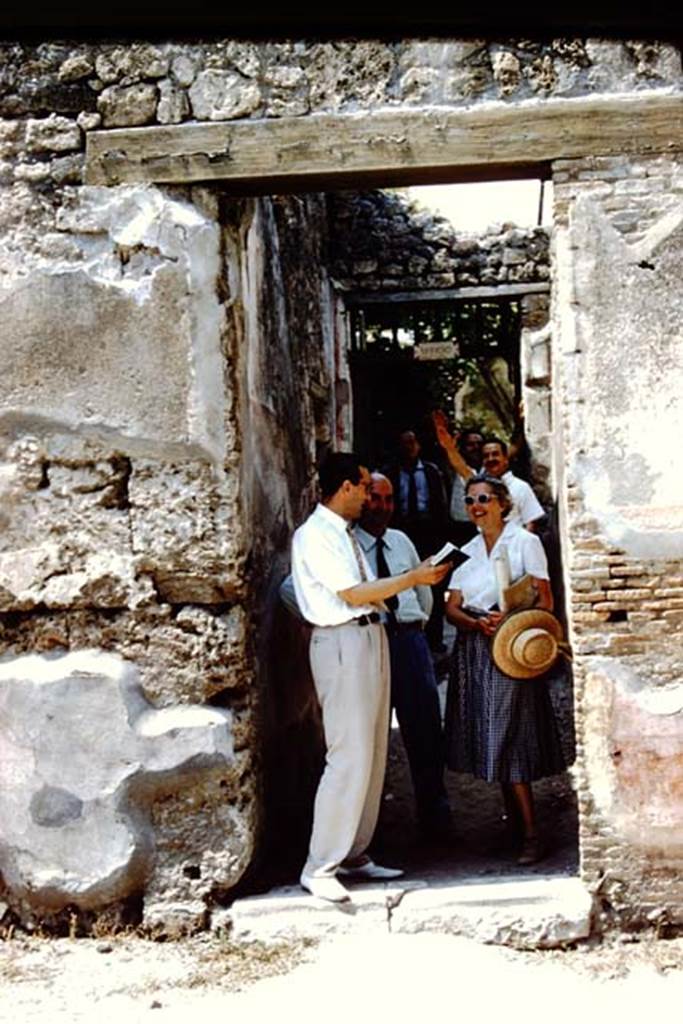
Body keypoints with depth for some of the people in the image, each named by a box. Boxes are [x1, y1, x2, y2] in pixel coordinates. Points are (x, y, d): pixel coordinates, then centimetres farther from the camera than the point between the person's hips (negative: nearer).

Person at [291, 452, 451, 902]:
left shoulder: (345, 534, 16)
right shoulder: (314, 535, -12)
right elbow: (353, 594, -16)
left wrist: (417, 577, 10)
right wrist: (413, 578, -13)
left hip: (370, 637, 10)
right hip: (342, 642, -10)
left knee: (373, 755, 12)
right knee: (350, 757, -11)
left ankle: (354, 854, 21)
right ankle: (320, 868, -4)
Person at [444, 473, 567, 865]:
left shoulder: (525, 542, 0)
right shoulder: (468, 551, 15)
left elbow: (545, 601, -5)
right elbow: (452, 608, 8)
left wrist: (508, 619, -21)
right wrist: (477, 623, -13)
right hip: (473, 651, 5)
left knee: (510, 739, -9)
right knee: (490, 741, 5)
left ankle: (531, 835, -7)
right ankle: (514, 822, 14)